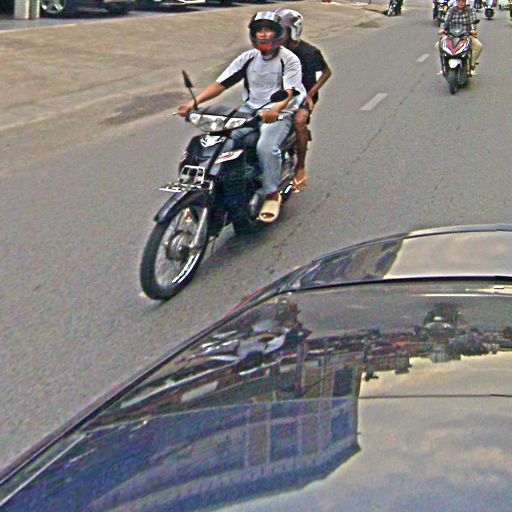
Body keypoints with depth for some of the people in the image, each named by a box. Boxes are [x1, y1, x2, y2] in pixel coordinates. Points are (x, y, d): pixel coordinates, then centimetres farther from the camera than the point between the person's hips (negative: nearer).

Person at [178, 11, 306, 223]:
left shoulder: (289, 59, -2)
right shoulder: (248, 58, 12)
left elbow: (289, 91, -17)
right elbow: (221, 83, 6)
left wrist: (276, 109, -41)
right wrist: (194, 102, -9)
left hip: (278, 114, -5)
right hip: (249, 111, 5)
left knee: (266, 146, -33)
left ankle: (272, 195, -16)